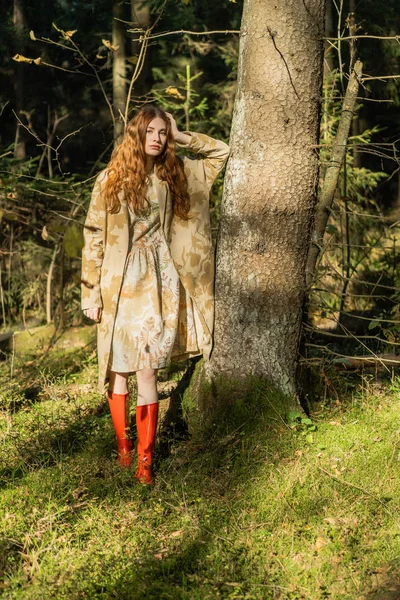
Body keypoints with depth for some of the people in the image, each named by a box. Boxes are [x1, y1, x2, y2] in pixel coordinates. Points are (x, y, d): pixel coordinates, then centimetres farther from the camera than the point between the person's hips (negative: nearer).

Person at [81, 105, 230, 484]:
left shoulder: (177, 175, 9)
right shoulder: (111, 180, 0)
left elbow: (220, 152, 20)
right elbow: (94, 238, 0)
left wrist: (182, 137, 8)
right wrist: (91, 293, -3)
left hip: (160, 285, 1)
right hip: (120, 284, -1)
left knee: (147, 370, -5)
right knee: (118, 368, 5)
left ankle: (145, 458, 2)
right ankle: (122, 445, 21)